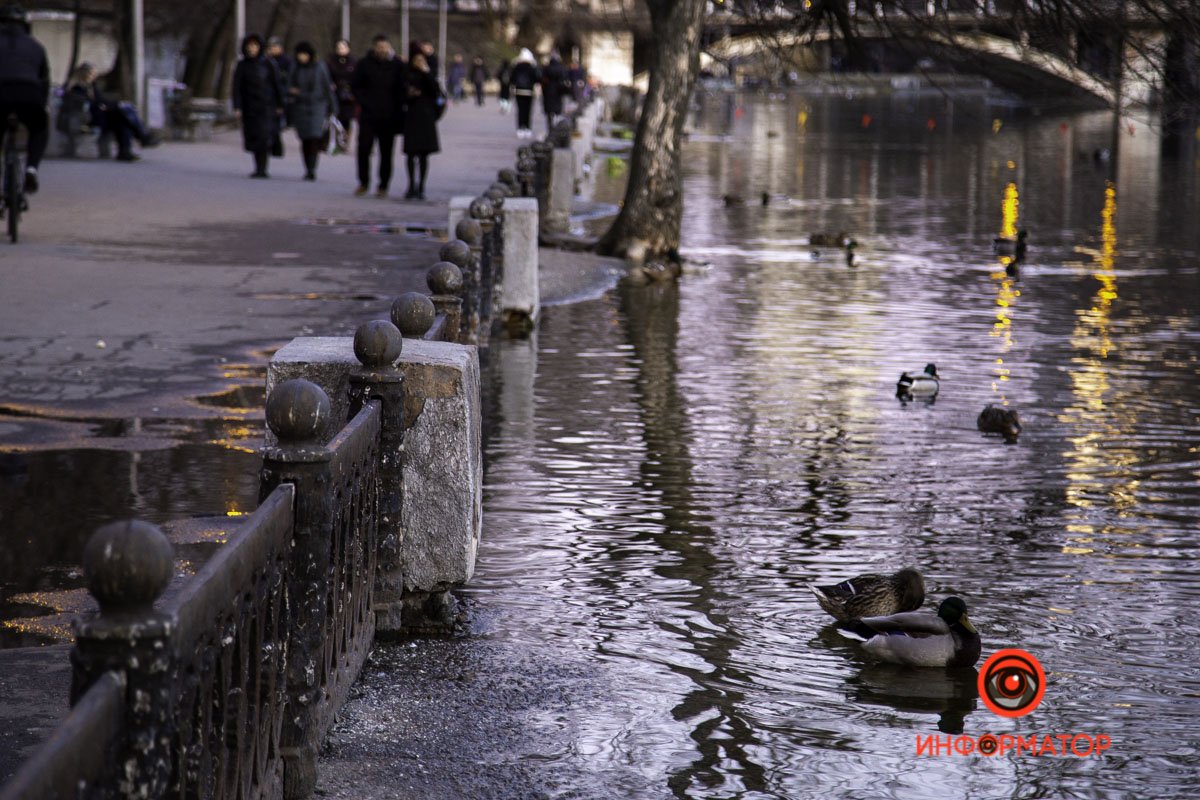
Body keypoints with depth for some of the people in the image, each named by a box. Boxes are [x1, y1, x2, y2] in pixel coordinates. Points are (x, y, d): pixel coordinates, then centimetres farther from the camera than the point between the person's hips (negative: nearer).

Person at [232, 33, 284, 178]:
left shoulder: (267, 63, -1)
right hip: (250, 106, 2)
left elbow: (277, 84, 0)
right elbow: (237, 87, 0)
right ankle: (259, 168, 17)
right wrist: (237, 108, -9)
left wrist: (280, 105, -3)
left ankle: (262, 169, -17)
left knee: (265, 136, -14)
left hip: (267, 105, -2)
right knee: (254, 138, 5)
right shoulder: (242, 66, 3)